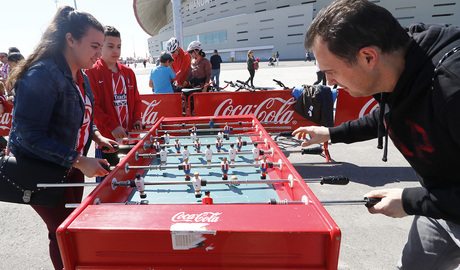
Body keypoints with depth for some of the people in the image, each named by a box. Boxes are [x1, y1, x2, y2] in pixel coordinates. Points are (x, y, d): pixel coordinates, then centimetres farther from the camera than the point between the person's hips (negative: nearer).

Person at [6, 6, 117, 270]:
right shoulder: (41, 74, -23)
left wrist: (96, 136, 2)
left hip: (72, 166, 8)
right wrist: (80, 161, -29)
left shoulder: (80, 77, 5)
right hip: (42, 172, -8)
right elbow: (30, 134, -26)